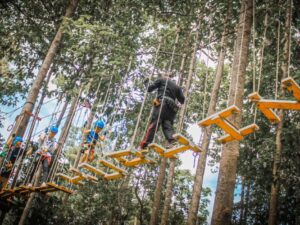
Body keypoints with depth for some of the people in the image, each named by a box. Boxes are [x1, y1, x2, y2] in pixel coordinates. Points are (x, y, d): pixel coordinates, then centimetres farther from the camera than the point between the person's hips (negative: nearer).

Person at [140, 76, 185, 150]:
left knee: (153, 124, -15)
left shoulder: (162, 80, 19)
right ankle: (171, 142, -31)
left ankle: (145, 145, -26)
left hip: (161, 103, -4)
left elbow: (149, 89, 14)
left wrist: (146, 83, 35)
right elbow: (182, 100, 23)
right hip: (171, 108, 4)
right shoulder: (177, 86, 30)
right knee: (168, 125, -5)